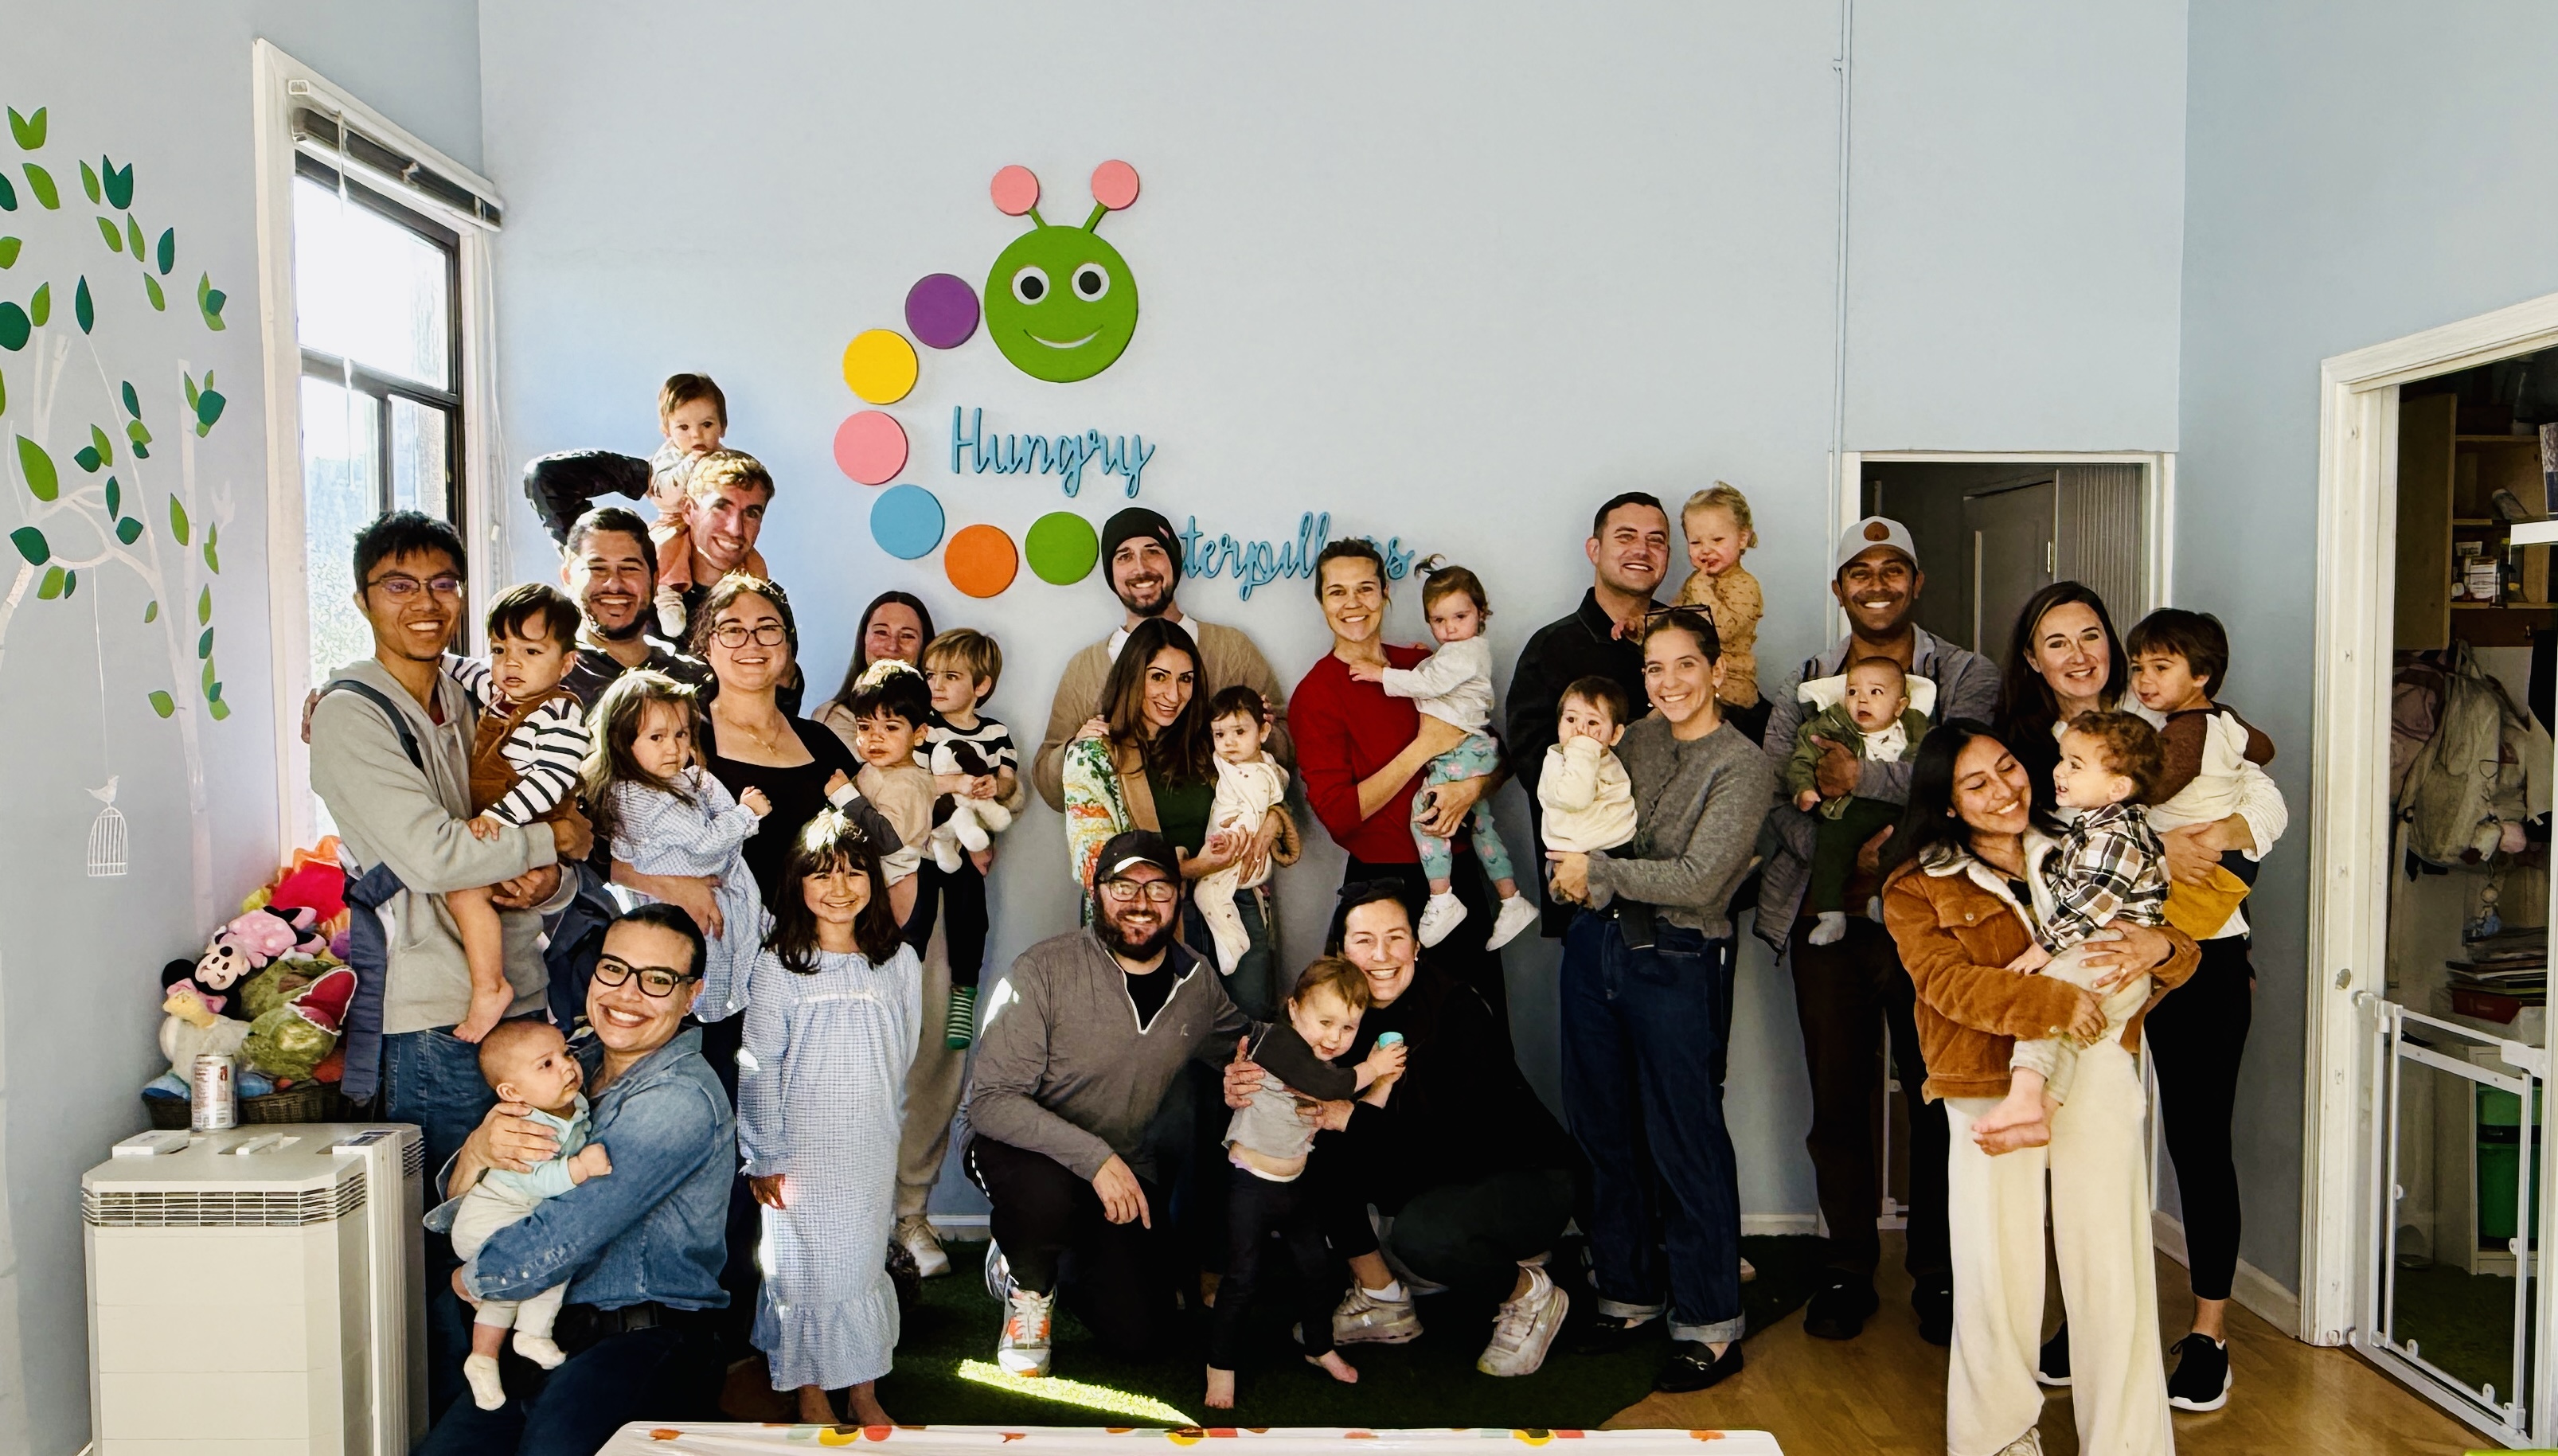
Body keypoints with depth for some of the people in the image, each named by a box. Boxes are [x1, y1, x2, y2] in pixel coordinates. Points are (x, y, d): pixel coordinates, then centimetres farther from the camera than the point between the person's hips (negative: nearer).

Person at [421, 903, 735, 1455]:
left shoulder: (682, 1100, -15)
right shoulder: (572, 1067, 10)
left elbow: (564, 1238, -19)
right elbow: (457, 1208, 10)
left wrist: (471, 1279, 0)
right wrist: (478, 1149, -12)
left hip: (645, 1347, -7)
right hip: (546, 1339, 7)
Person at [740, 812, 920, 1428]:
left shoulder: (899, 962, 2)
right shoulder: (777, 967, -5)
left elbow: (904, 1055, 9)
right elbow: (758, 1068, -5)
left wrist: (882, 1121, 10)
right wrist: (764, 1157, -7)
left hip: (872, 1149, 2)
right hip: (802, 1151, -2)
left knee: (864, 1262, 9)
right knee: (803, 1268, 4)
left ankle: (865, 1393, 22)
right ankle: (811, 1397, 20)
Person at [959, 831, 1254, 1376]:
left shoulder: (1199, 986, -4)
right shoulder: (1045, 971, -20)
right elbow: (991, 1101, -25)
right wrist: (1094, 1157, -35)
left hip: (1125, 1168, 4)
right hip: (1017, 1147, -4)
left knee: (1140, 1335, -7)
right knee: (1045, 1190, -38)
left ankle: (1063, 1264, 26)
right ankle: (1027, 1286, -1)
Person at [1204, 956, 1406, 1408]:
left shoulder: (1337, 1070, 4)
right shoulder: (1278, 1040, -20)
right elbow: (1324, 1086, -32)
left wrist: (1384, 1080, -8)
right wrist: (1372, 1069, -19)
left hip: (1295, 1184, 7)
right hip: (1250, 1183, -7)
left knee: (1316, 1266, 17)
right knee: (1243, 1278, -4)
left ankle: (1319, 1347, 38)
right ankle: (1221, 1365, 11)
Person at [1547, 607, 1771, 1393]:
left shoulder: (1742, 766, -9)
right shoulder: (1637, 739, 9)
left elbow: (1698, 879, -18)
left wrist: (1599, 871, -11)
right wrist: (1577, 877, -6)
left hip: (1678, 962, -6)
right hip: (1597, 945, 6)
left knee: (1684, 1139, 0)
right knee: (1604, 1129, 12)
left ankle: (1711, 1327, 12)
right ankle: (1626, 1296, 27)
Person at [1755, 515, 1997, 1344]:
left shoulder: (1968, 677, 5)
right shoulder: (1804, 684, 13)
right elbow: (1774, 793, 1)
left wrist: (1864, 777, -14)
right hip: (1830, 913, 2)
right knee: (1838, 1099, 6)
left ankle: (1937, 1272, 21)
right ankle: (1847, 1268, 21)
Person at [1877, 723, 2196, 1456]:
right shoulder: (1917, 888, 5)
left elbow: (2176, 944, 12)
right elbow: (1949, 983, -11)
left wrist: (2158, 946, -13)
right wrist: (2054, 1003, -24)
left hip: (2096, 1077, 2)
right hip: (1990, 1089, -2)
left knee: (2110, 1267, 3)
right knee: (1996, 1272, 3)